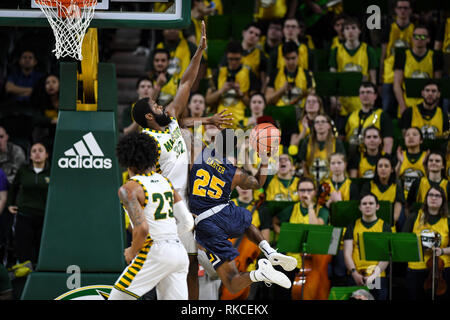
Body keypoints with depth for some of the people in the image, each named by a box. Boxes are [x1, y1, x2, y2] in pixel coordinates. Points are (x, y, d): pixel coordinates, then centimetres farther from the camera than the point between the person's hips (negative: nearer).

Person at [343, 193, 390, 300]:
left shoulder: (384, 226, 8)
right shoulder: (353, 226, 12)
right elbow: (347, 253, 5)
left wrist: (375, 273, -15)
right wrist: (354, 273, -11)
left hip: (378, 278, -1)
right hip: (355, 278, 1)